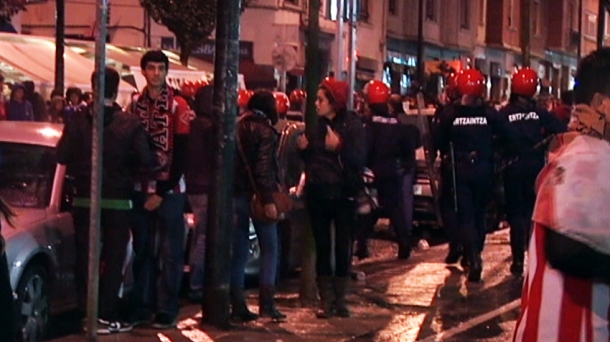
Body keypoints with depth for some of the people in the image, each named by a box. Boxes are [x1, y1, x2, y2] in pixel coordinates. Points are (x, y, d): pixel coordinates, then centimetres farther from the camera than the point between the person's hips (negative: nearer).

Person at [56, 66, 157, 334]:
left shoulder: (78, 120, -7)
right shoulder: (130, 124, -11)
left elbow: (62, 156, -9)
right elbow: (146, 161, -14)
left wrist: (80, 170, 9)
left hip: (84, 200, 1)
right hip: (117, 202, -1)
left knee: (85, 258, 10)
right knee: (113, 260, 6)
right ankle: (107, 317, 3)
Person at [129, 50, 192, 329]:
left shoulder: (178, 106, -4)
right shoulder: (136, 104, 8)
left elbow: (181, 153, -7)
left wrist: (162, 191, -11)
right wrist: (131, 184, 2)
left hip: (169, 191, -4)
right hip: (141, 189, 4)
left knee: (170, 253, 0)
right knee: (142, 250, 7)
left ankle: (166, 311, 4)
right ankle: (142, 307, 14)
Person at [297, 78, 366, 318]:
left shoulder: (352, 125, -6)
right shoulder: (316, 125, 9)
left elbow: (359, 160, -15)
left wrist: (339, 147, -29)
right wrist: (303, 148, -2)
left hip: (342, 194, -4)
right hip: (317, 193, 4)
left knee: (343, 247, 1)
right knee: (322, 246, 4)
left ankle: (340, 298, 11)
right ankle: (326, 300, 8)